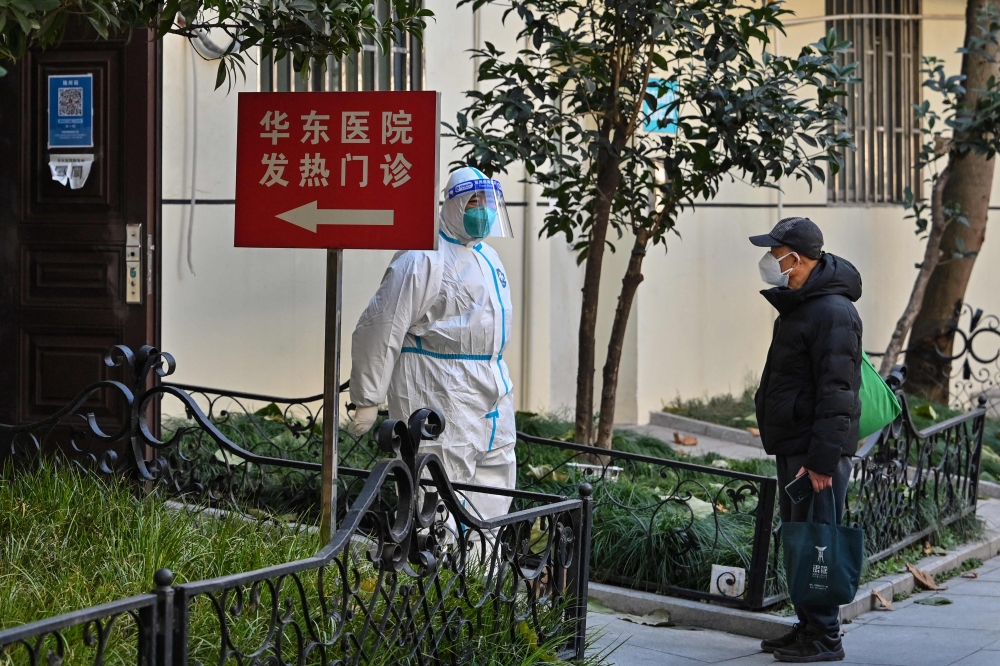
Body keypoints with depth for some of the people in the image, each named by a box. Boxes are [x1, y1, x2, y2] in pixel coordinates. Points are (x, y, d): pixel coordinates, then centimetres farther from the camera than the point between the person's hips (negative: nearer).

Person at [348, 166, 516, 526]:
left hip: (494, 398, 9)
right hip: (439, 398, -9)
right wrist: (367, 400, -13)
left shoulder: (489, 259, 18)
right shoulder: (425, 259, -11)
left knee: (496, 482, 11)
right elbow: (380, 329, -13)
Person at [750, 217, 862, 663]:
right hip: (791, 449, 11)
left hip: (817, 451, -11)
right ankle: (807, 628, 22)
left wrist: (822, 459, -24)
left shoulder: (832, 312, -17)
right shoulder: (796, 306, 17)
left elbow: (836, 393, -21)